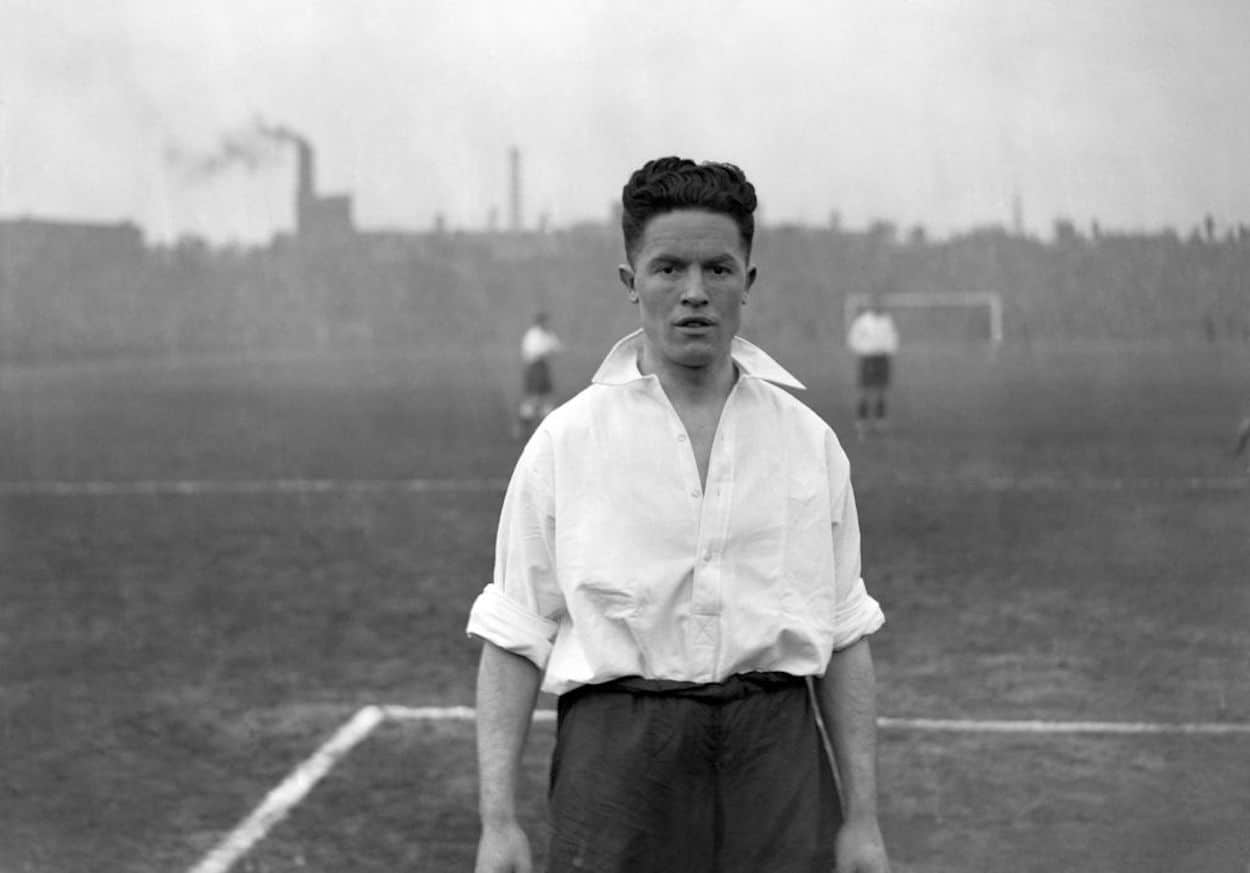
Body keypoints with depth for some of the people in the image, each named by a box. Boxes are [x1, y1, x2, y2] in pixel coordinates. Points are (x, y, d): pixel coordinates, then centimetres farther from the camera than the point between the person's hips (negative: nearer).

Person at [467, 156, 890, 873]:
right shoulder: (565, 442, 2)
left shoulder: (810, 442, 8)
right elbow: (514, 636, 1)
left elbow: (845, 638, 10)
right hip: (618, 753, -2)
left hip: (775, 755, 2)